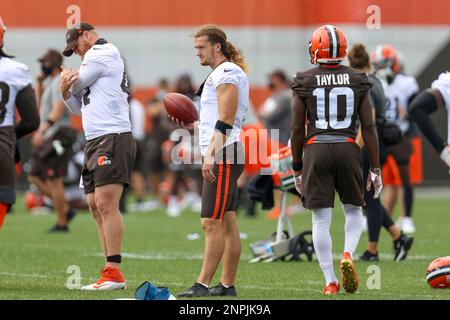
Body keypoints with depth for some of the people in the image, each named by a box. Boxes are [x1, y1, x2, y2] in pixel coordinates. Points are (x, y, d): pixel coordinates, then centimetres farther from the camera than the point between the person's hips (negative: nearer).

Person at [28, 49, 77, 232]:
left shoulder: (59, 83, -13)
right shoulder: (50, 83, 18)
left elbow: (58, 110, -24)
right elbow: (40, 108, 25)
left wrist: (42, 131, -33)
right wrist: (39, 84, 13)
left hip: (58, 135, -10)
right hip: (49, 137, 10)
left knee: (53, 180, -6)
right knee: (35, 177, 10)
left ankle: (61, 223, 1)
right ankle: (65, 210, 13)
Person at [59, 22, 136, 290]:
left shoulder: (102, 52, -3)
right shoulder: (100, 59, 25)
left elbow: (77, 85, -4)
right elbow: (81, 107, 24)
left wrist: (69, 85, 18)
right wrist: (65, 92, 5)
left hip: (113, 138, -11)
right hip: (95, 142, 11)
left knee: (106, 204, -16)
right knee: (96, 206, 9)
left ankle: (114, 273, -21)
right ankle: (112, 275, 9)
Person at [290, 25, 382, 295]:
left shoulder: (305, 83, 0)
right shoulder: (358, 81, 2)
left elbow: (297, 130, 1)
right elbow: (369, 127, 0)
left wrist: (297, 169, 11)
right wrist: (376, 169, 5)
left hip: (316, 151, -1)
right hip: (348, 150, 1)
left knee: (321, 220, 4)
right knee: (353, 211, 17)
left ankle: (331, 282, 0)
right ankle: (348, 255, -10)